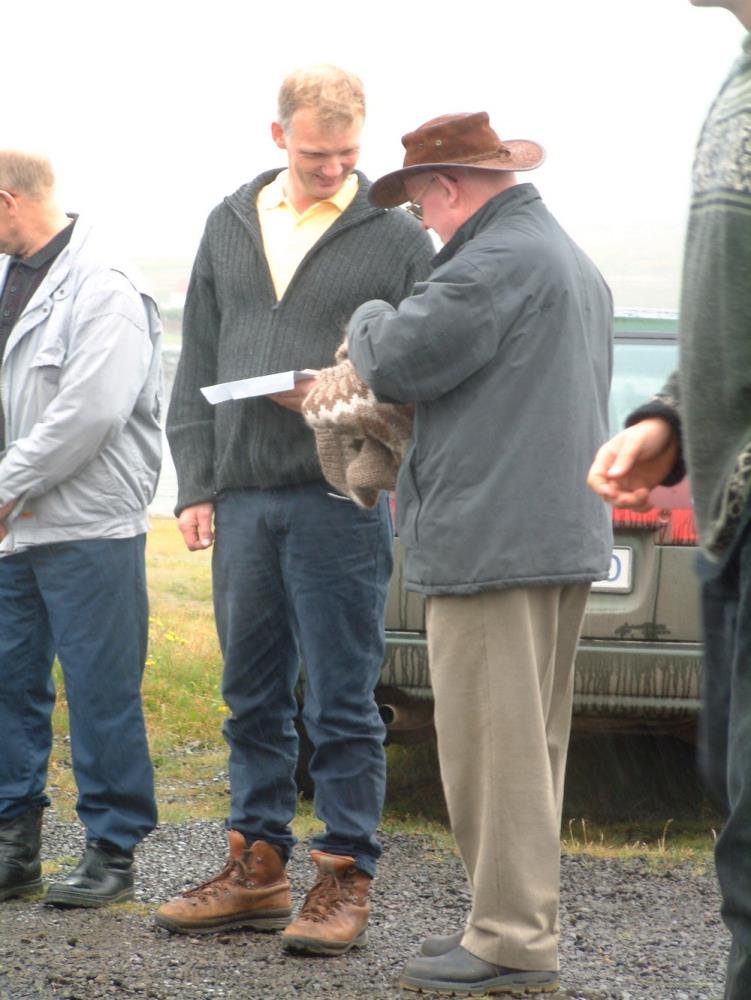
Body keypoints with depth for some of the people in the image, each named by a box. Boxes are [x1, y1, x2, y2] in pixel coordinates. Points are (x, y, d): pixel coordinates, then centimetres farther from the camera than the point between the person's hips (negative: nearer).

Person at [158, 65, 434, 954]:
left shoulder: (396, 238, 2)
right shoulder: (231, 226, 14)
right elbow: (197, 364, 14)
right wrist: (196, 483, 8)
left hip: (340, 503, -4)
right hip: (241, 502, 4)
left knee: (341, 704, -2)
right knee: (253, 696, 11)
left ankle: (344, 877, 4)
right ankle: (257, 866, 19)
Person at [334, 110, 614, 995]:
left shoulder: (496, 262, -15)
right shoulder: (570, 261, 19)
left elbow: (396, 362, -18)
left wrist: (369, 321, 4)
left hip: (494, 543, -10)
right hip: (565, 533, 10)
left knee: (495, 745, -7)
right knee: (529, 744, 15)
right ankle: (521, 917, 22)